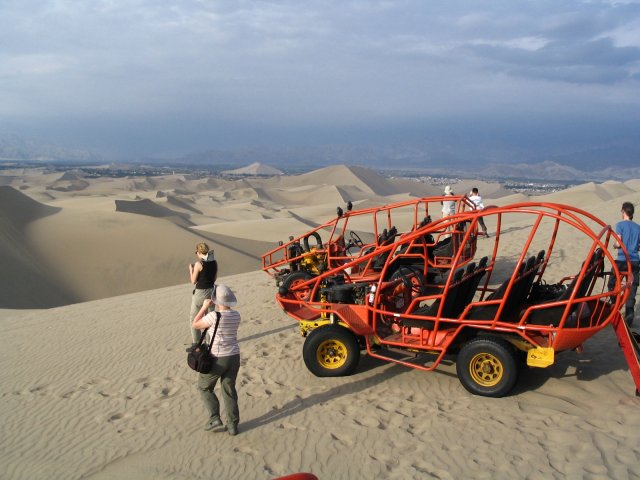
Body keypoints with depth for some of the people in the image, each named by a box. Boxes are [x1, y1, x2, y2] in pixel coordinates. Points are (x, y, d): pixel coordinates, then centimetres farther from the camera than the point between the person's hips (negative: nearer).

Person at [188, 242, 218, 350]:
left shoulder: (199, 264, -18)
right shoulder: (214, 262, -1)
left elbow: (193, 281, -11)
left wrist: (191, 269, 4)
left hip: (200, 293, -6)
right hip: (211, 291, 6)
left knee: (193, 318, 8)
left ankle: (196, 343, 9)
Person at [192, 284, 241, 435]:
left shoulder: (214, 316, -21)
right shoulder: (236, 315, -3)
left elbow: (195, 324, -5)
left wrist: (205, 307, -1)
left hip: (216, 359, -5)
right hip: (234, 357, 5)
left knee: (204, 388, 18)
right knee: (229, 391, 17)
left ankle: (214, 417, 10)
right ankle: (233, 426, 20)